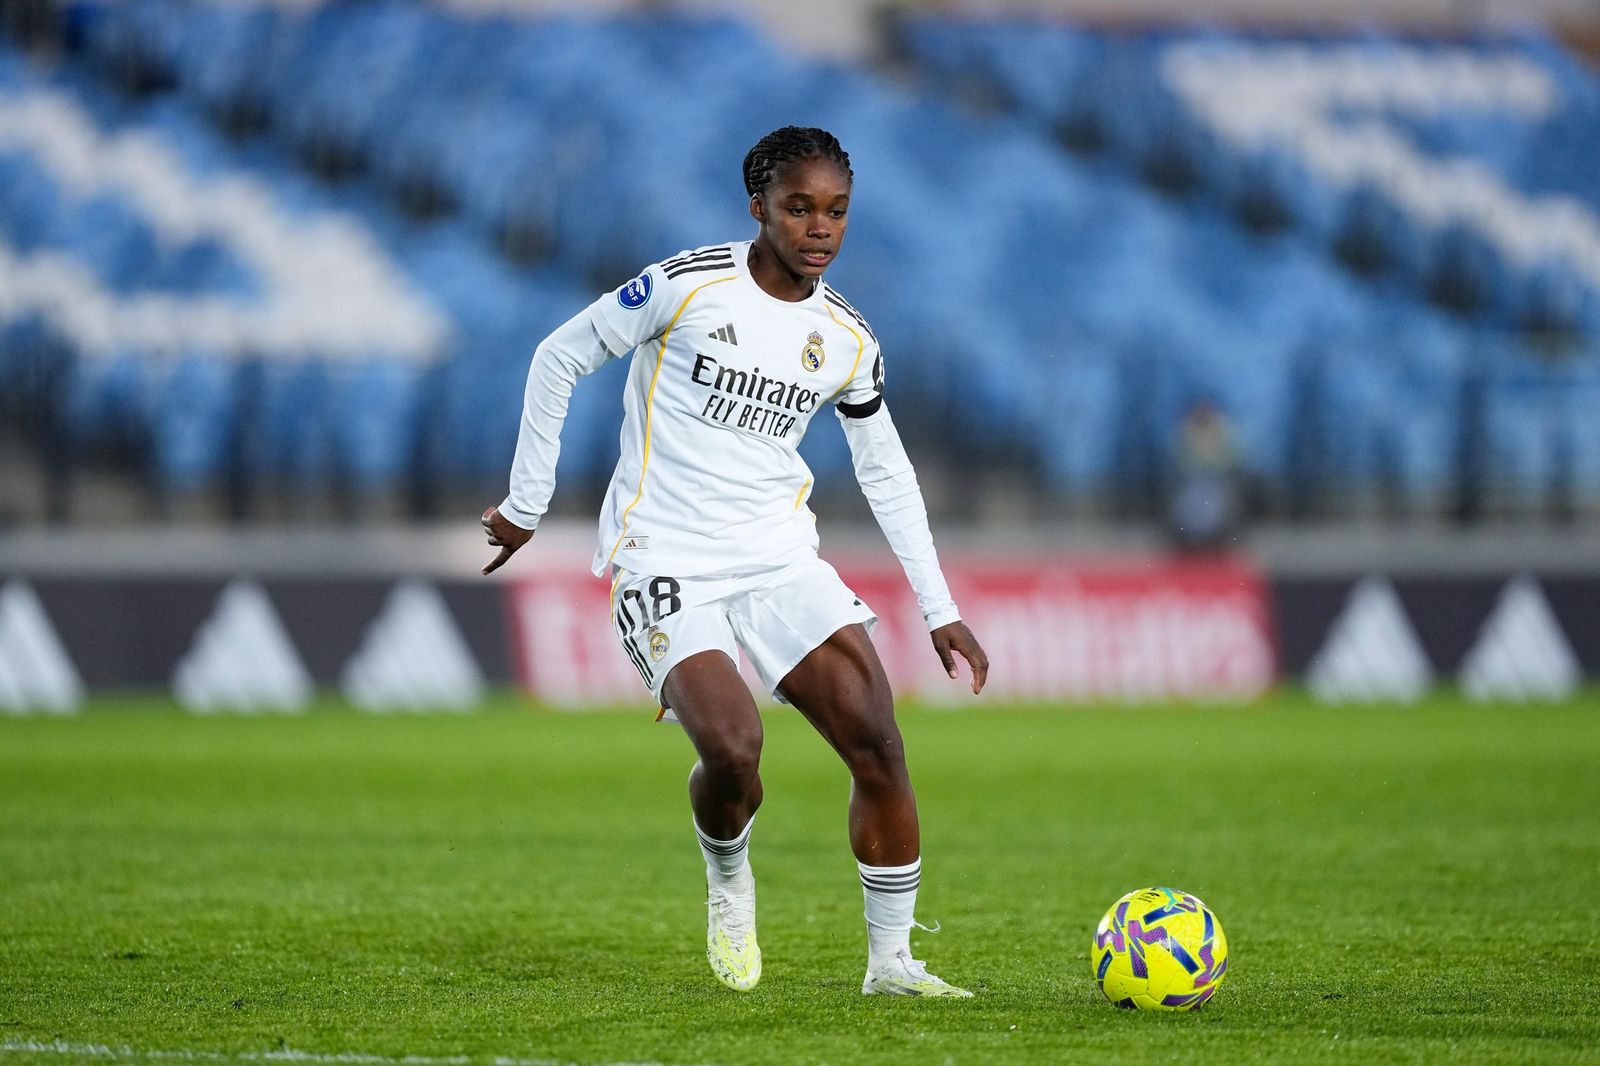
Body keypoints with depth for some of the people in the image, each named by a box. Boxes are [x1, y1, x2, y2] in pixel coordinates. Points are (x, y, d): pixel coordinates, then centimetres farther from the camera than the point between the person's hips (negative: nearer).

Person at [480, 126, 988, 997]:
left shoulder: (847, 339, 5)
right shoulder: (685, 287, -10)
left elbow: (885, 471, 17)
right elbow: (558, 358, 1)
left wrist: (939, 609, 13)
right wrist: (526, 505, 4)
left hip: (780, 557, 5)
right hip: (664, 561, -5)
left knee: (876, 738, -10)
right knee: (732, 749, -24)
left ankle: (890, 959, 2)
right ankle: (728, 875, 11)